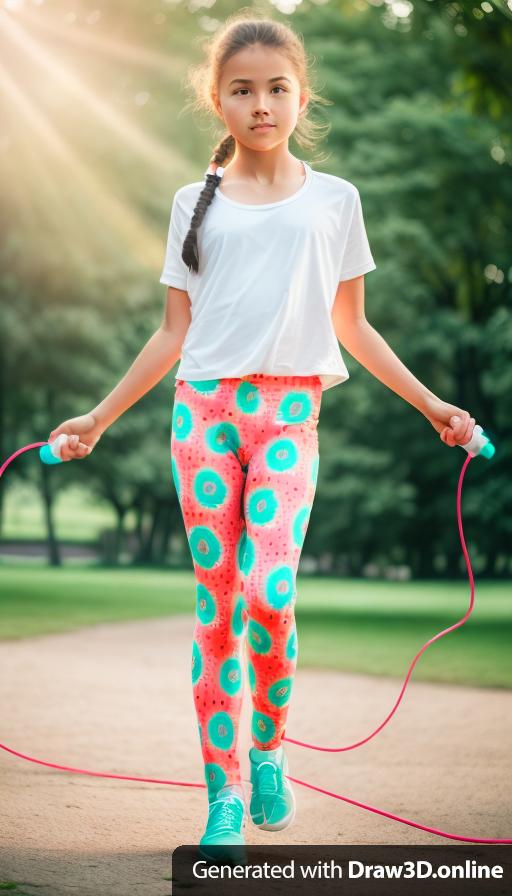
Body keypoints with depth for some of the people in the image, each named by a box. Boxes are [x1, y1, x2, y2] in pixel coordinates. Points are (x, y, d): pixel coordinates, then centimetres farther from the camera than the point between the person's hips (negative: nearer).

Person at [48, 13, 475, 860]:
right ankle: (224, 792, 8)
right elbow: (173, 332, 13)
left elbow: (352, 328, 14)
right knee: (216, 607, 0)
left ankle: (269, 754, 8)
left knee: (269, 596, -16)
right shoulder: (196, 203, 11)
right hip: (203, 408, 1)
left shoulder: (333, 200, 10)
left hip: (289, 413, -1)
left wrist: (431, 403, 9)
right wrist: (100, 417, 9)